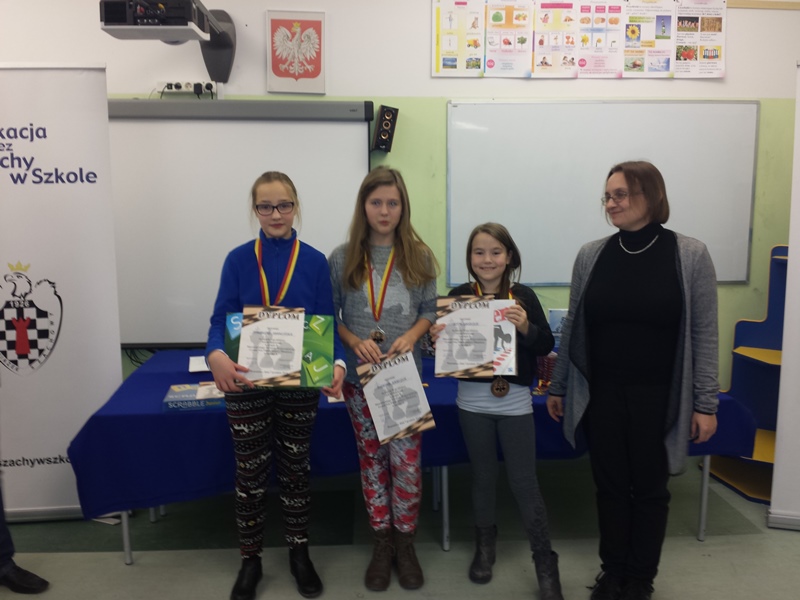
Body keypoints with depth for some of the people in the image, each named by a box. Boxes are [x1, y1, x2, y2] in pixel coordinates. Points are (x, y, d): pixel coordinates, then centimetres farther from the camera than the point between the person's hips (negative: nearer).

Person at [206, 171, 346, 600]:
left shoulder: (315, 262, -2)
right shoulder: (238, 260, -2)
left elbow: (326, 324, -3)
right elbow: (221, 319, -6)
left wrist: (338, 364, -22)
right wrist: (216, 356, -27)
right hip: (246, 383, 0)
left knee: (295, 469, 14)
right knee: (250, 473, 11)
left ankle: (299, 553, 33)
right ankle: (250, 560, 30)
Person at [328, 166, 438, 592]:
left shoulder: (419, 256, 1)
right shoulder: (342, 258, -1)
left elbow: (430, 310, 4)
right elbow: (330, 316, 2)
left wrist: (412, 335, -15)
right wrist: (355, 342, -15)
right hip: (360, 376, 1)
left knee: (406, 461, 1)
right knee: (372, 458, 11)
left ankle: (405, 543, 22)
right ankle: (382, 542, 27)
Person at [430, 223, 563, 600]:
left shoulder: (523, 297, -4)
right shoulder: (458, 297, -3)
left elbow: (547, 346, -5)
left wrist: (526, 327, -23)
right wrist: (436, 339, -21)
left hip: (515, 402, -1)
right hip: (472, 401, 1)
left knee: (524, 481, 5)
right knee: (483, 476, 16)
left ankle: (545, 559, 20)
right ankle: (484, 544, 36)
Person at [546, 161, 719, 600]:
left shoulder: (690, 255, -6)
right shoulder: (591, 255, 1)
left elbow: (704, 334, -5)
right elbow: (573, 327, 6)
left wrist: (705, 403, -6)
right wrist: (557, 386, 9)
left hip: (659, 396, -2)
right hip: (601, 394, 2)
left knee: (650, 487, 12)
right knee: (610, 484, 12)